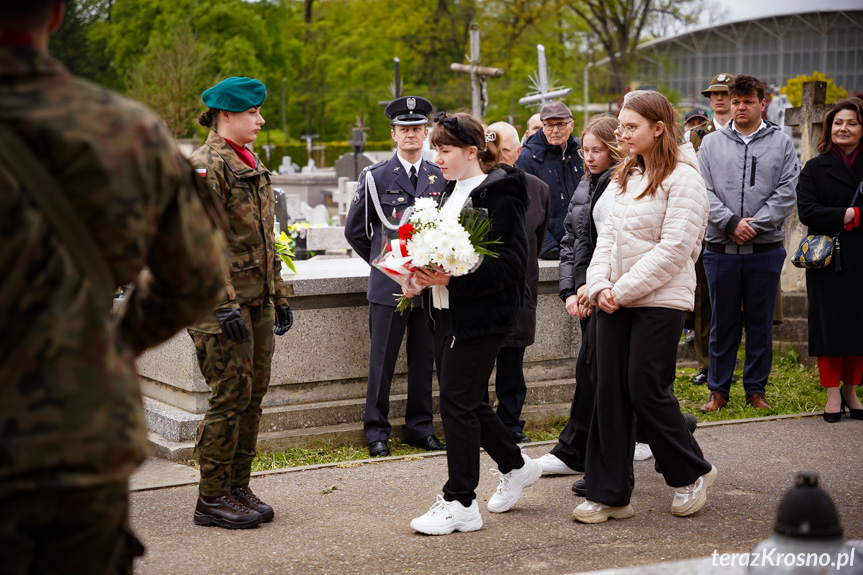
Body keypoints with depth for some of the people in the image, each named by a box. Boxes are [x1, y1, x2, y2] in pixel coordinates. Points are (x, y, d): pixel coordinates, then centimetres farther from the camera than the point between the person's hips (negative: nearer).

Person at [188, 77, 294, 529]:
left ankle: (238, 487, 21)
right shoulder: (207, 165, -12)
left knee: (253, 394, 11)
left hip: (258, 301, 9)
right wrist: (224, 303, -22)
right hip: (225, 304, -9)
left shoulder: (252, 164, 18)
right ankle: (212, 499, 6)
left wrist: (279, 295, 20)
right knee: (230, 395, -5)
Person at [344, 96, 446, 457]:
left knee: (424, 360, 9)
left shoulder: (440, 177, 8)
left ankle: (421, 428, 20)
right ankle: (376, 431, 11)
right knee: (382, 361, 1)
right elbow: (355, 230, 7)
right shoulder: (375, 177, 0)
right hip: (389, 285, -3)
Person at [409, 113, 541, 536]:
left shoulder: (500, 195, -13)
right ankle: (515, 466, 36)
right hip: (447, 311, 9)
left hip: (481, 315, -9)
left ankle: (460, 504, 6)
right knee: (467, 401, 15)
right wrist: (424, 274, 4)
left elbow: (510, 263, -19)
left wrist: (451, 279, -26)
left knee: (457, 402, -5)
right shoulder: (453, 190, 14)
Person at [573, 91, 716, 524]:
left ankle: (692, 473, 20)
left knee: (645, 389, -4)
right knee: (609, 391, 5)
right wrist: (600, 286, -3)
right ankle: (609, 495, 12)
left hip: (660, 299, -7)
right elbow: (607, 235, 12)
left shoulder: (682, 177, -9)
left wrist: (623, 290, -14)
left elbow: (673, 249, -16)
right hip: (614, 300, 7)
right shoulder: (625, 177, 14)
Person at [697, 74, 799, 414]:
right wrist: (731, 223, -14)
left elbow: (787, 192, -3)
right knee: (722, 321, 7)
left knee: (760, 322, 7)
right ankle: (718, 389, 16)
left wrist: (754, 225, -12)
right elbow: (703, 191, -1)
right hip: (721, 248, 1)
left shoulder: (781, 144, 6)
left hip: (765, 249, 0)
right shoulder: (711, 144, 8)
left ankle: (756, 389, 18)